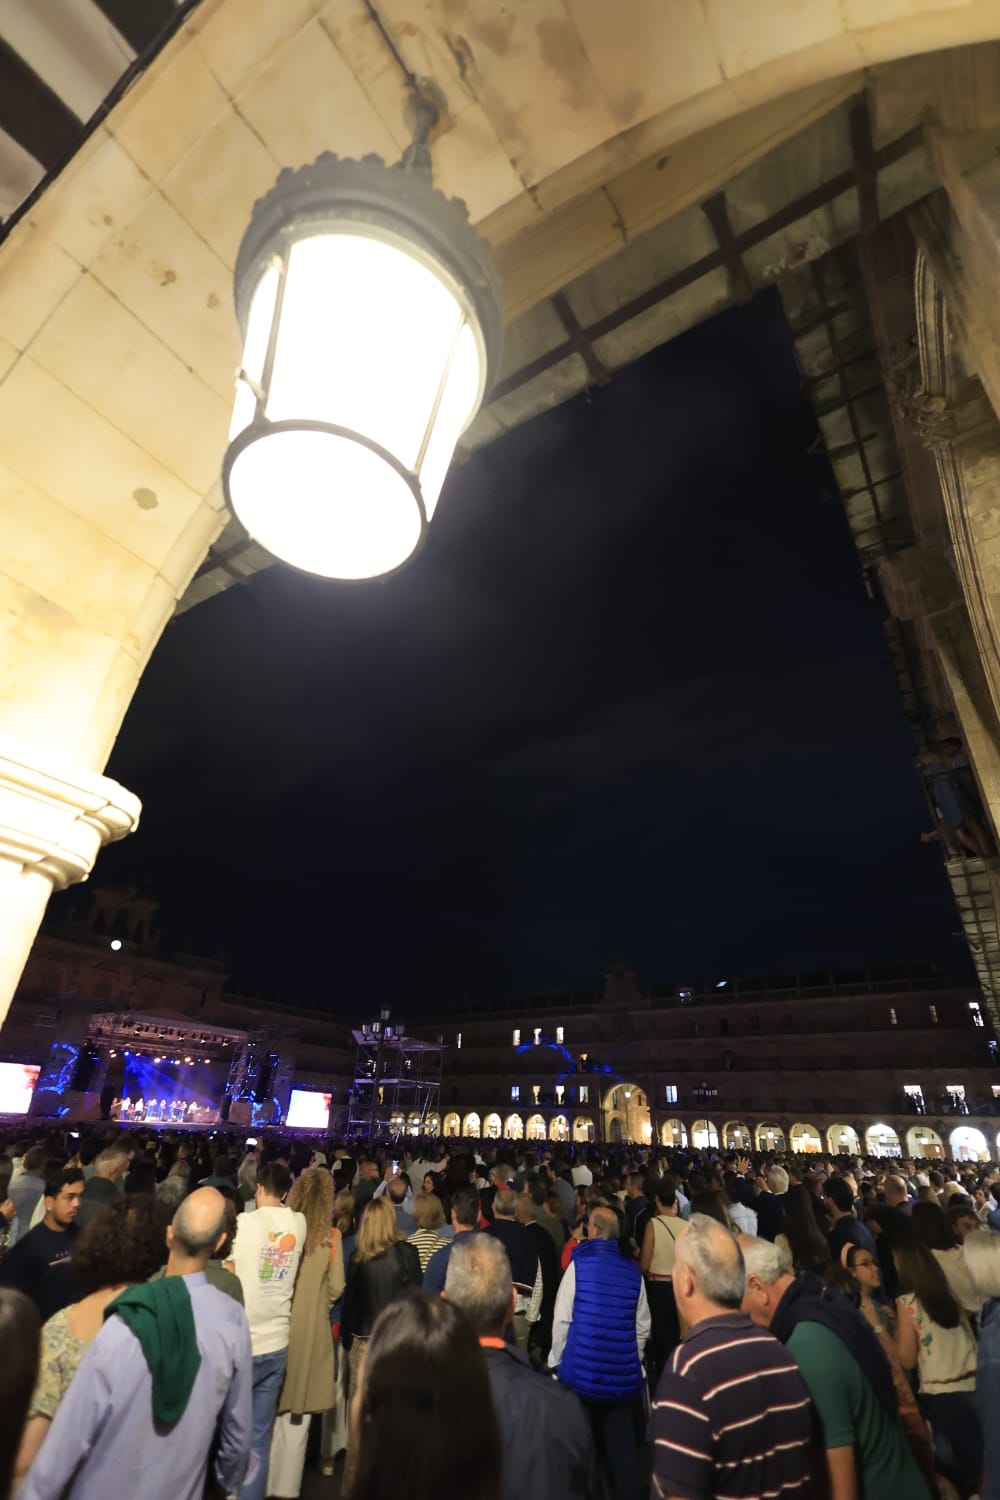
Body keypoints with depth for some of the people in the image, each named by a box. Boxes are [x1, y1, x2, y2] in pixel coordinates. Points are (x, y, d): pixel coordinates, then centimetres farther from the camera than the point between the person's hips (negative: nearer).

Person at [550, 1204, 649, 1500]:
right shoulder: (633, 1271, -3)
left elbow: (562, 1320, -10)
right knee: (622, 1447, 16)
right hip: (623, 1374, 3)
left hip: (581, 1369, -2)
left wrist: (556, 1360, 3)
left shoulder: (579, 1265, -13)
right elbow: (642, 1327, 3)